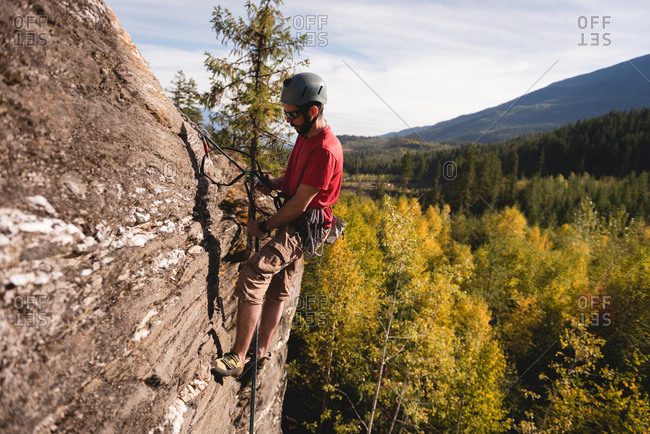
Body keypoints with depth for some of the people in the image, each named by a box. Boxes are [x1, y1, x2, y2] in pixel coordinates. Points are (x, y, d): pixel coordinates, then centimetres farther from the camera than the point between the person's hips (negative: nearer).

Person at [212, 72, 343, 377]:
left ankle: (237, 357, -11)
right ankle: (262, 351, 30)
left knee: (252, 275, -20)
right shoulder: (305, 135, 9)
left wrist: (264, 226, -11)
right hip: (293, 224, 10)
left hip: (304, 227, -10)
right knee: (278, 290, 16)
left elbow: (300, 203, -21)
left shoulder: (325, 150, -23)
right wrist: (274, 184, 1)